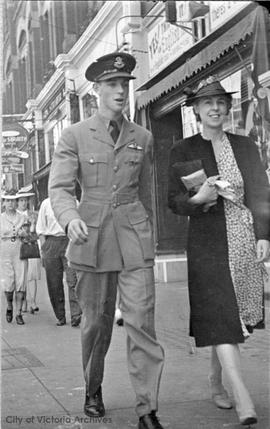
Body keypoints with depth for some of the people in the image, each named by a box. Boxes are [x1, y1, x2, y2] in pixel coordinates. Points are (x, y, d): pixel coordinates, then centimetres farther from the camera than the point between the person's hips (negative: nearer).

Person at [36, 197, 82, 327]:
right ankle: (60, 317, 13)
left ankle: (76, 315, -18)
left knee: (72, 279, -14)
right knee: (54, 283, 3)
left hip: (70, 241, -1)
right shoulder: (46, 204, 9)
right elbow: (41, 229, 10)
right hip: (52, 242, 1)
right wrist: (43, 250, 2)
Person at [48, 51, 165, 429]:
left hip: (134, 237, 1)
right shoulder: (74, 136, 1)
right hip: (92, 237, -1)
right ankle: (93, 390, 33)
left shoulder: (143, 138, 10)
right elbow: (59, 187, -8)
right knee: (96, 321, 9)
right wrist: (70, 219, -27)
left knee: (142, 321, -7)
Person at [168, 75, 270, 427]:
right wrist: (197, 199, -16)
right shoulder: (182, 151, 4)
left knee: (236, 317, 9)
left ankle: (216, 381, 27)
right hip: (208, 242, -3)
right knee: (220, 318, -12)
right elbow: (173, 201, 4)